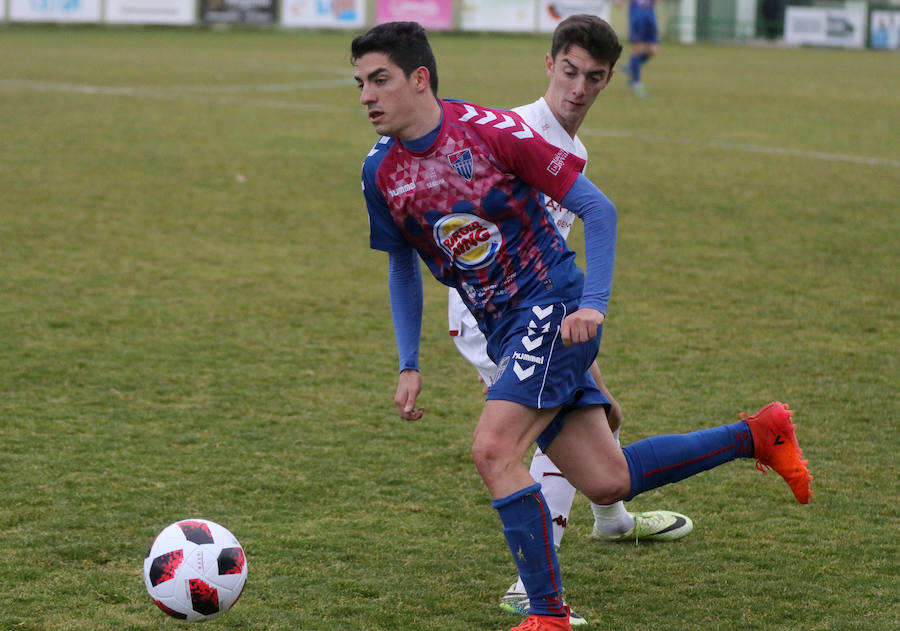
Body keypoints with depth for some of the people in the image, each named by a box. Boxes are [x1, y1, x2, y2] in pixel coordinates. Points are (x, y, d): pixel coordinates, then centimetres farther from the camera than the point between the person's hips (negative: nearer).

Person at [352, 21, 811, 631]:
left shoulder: (490, 130, -15)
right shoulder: (380, 173, 2)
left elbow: (597, 208, -10)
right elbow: (403, 266, 17)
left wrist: (593, 304, -20)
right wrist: (409, 364, 8)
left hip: (553, 306, -6)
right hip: (505, 330, 6)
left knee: (493, 449, -22)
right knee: (607, 482, 5)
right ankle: (758, 435, 24)